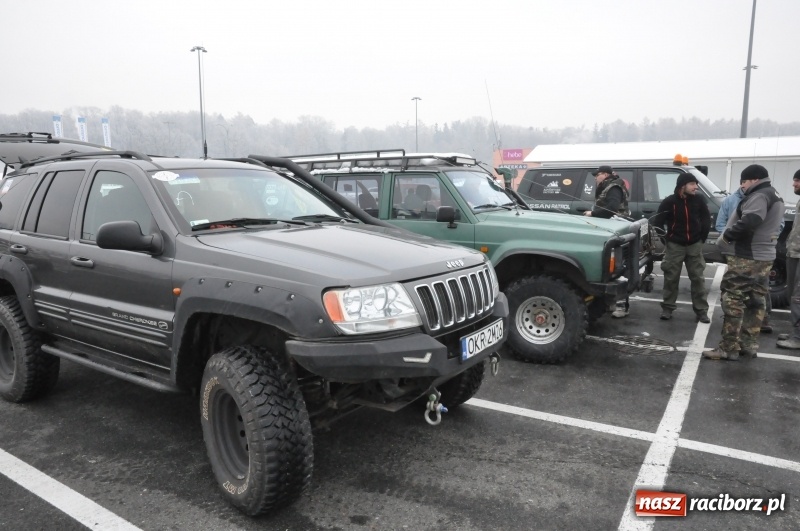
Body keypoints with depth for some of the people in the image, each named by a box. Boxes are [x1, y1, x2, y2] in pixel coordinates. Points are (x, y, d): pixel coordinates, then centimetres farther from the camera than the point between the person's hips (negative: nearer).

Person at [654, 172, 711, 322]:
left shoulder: (699, 200, -1)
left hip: (695, 245, 3)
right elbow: (658, 221, -5)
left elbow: (706, 218, 10)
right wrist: (665, 238, -4)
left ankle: (701, 310, 13)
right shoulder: (669, 201, -10)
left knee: (697, 278, 5)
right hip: (675, 245, -2)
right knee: (671, 278, 4)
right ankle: (667, 308, 14)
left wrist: (703, 237, 7)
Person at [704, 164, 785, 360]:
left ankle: (728, 348, -7)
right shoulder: (774, 196, 19)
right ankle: (749, 344, 19)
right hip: (763, 256, 11)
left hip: (747, 257, -11)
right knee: (755, 300, 12)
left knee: (733, 299, -9)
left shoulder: (760, 195, -14)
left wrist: (727, 236, -15)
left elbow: (748, 222, -30)